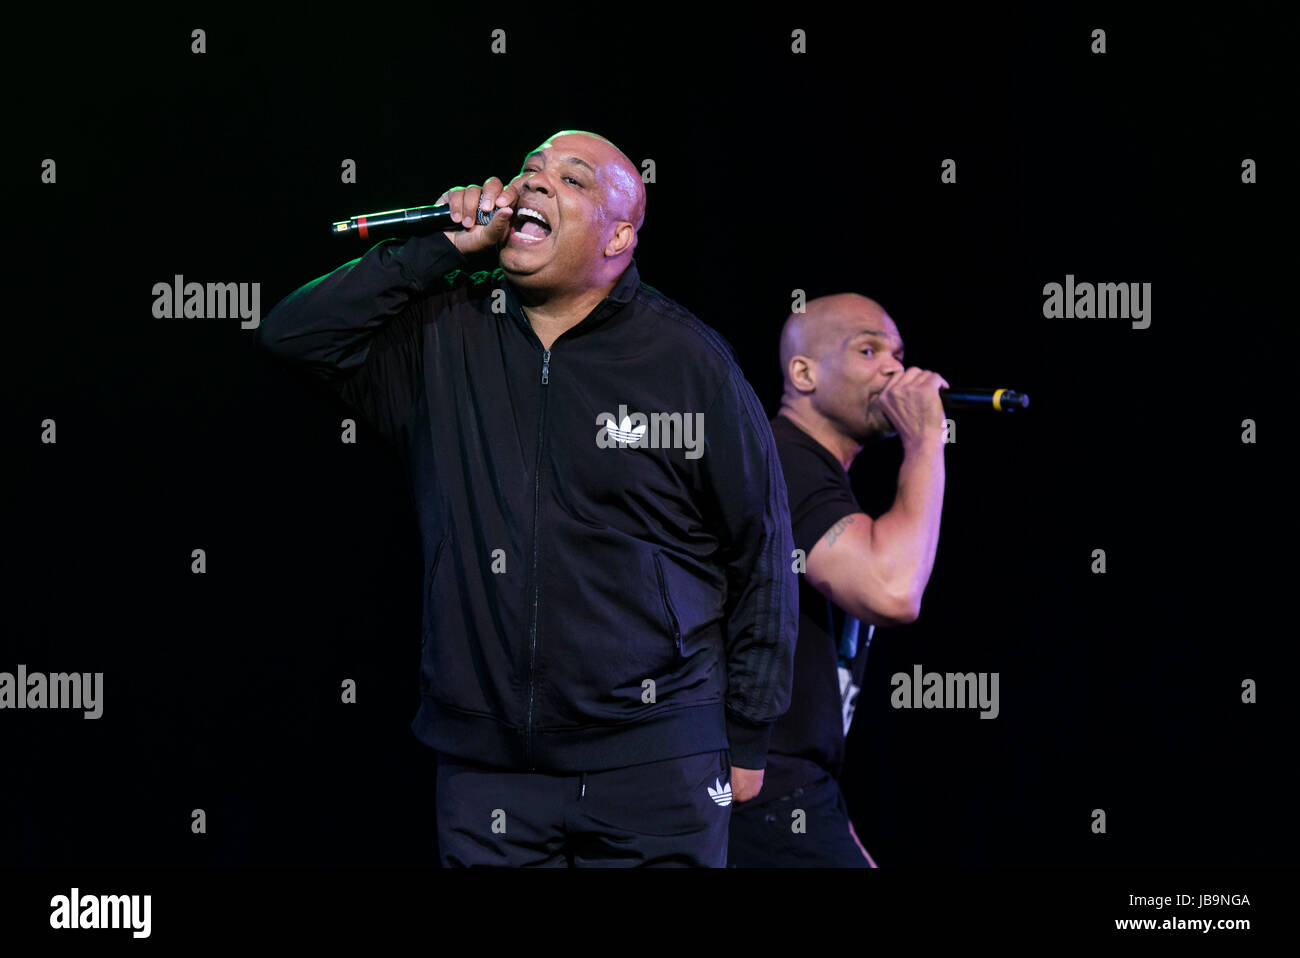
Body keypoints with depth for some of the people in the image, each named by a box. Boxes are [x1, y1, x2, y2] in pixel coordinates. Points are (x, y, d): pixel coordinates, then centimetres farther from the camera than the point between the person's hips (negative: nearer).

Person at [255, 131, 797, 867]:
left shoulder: (689, 361, -1)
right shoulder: (445, 337, 7)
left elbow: (762, 557, 3)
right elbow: (295, 335, -3)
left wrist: (748, 742, 3)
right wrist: (440, 250, -7)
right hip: (487, 767, 2)